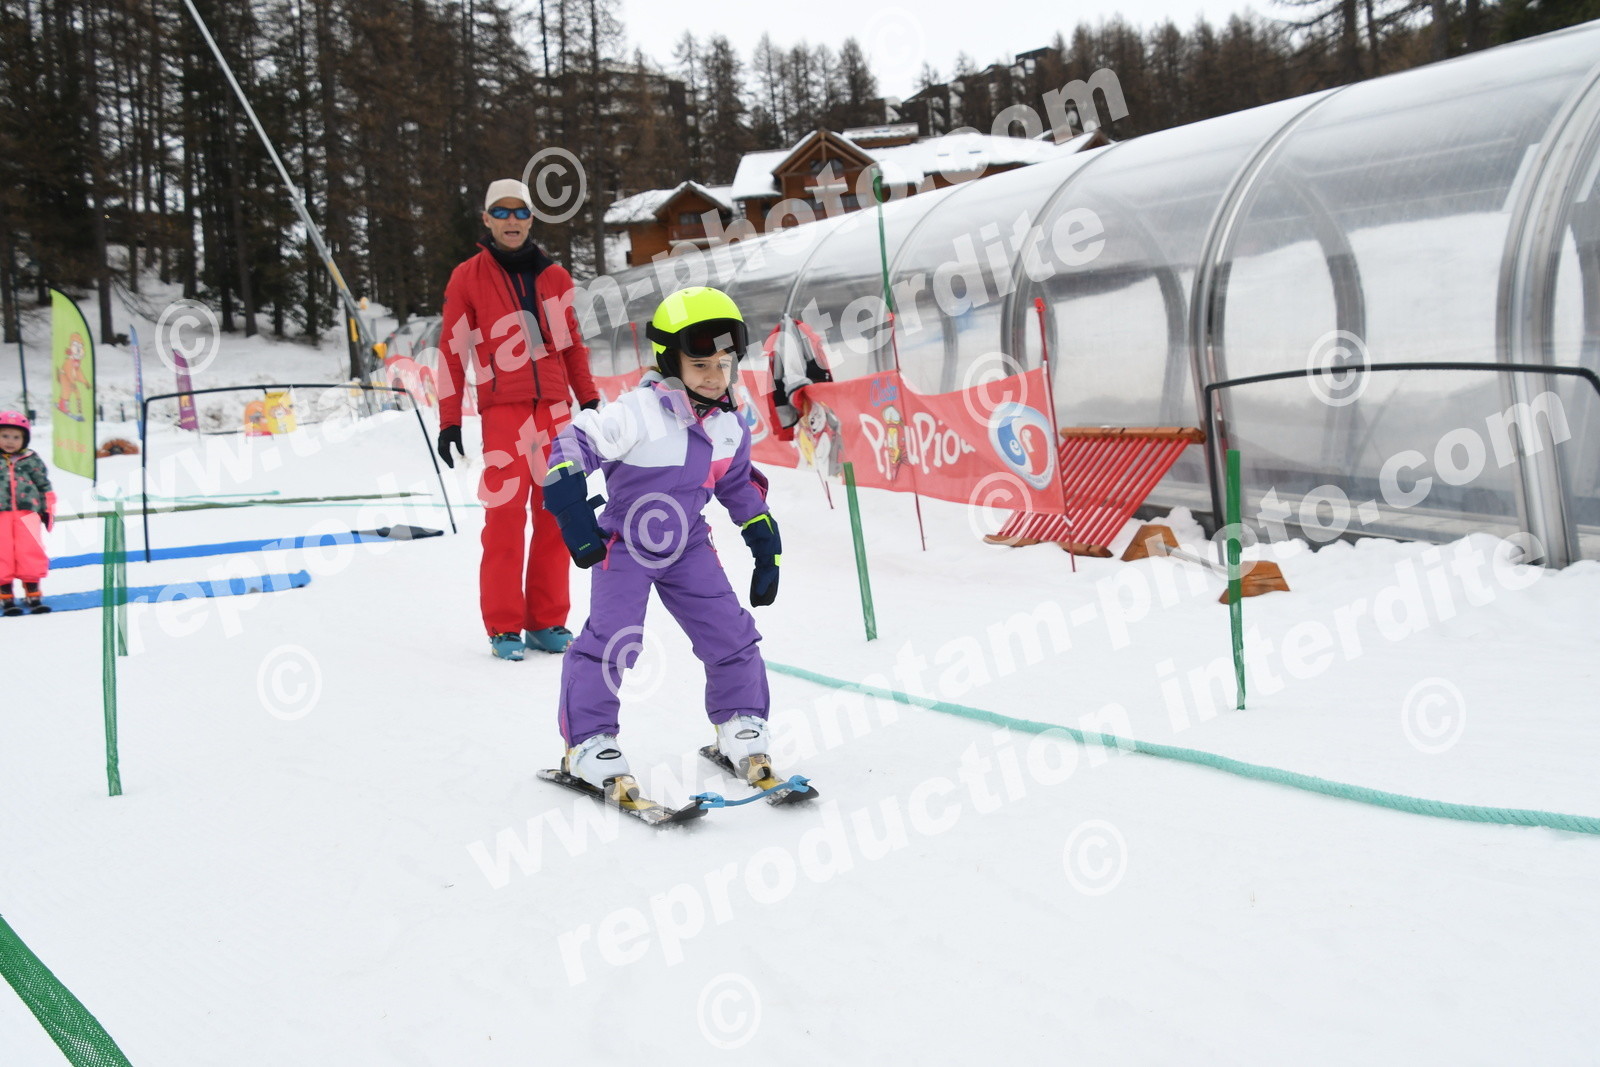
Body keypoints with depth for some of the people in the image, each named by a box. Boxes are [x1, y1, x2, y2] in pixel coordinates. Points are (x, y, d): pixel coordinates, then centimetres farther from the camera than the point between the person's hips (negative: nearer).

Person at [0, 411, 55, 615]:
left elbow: (45, 486, 18)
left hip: (27, 511, 0)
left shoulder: (31, 460, 12)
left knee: (31, 554, -3)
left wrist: (49, 510, 14)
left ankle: (33, 595, 6)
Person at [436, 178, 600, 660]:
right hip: (504, 410, -3)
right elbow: (452, 352, 5)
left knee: (555, 516, 3)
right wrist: (449, 421, 1)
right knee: (505, 518, -9)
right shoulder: (467, 278, 5)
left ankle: (548, 622, 11)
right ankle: (505, 628, -1)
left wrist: (589, 398, 12)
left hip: (555, 408, 4)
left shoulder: (554, 277, 14)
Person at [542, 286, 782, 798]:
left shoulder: (730, 426, 1)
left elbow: (740, 485, 16)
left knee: (731, 635, 1)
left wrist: (766, 545, 15)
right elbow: (573, 445, -20)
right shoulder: (638, 413, -21)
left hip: (688, 548, 6)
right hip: (624, 546, -6)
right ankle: (588, 746, -1)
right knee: (609, 642, -16)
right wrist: (573, 515, -26)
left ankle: (740, 728, 19)